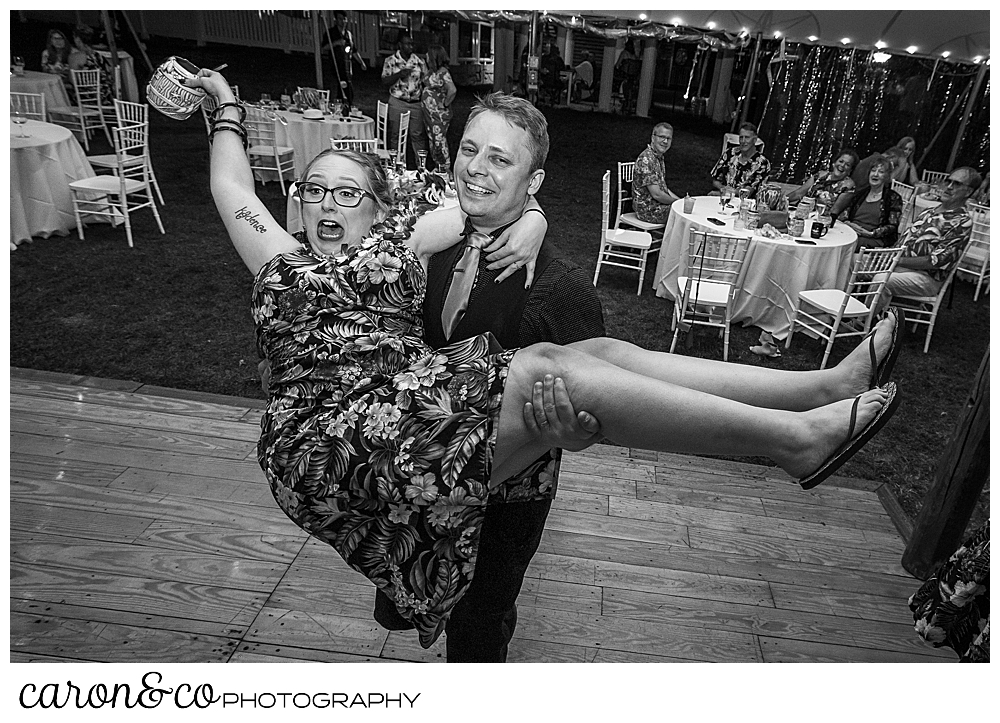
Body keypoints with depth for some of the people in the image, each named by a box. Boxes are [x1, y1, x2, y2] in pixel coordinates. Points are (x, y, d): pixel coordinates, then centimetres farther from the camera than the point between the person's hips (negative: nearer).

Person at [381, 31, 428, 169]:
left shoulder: (419, 61, 5)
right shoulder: (390, 61, 0)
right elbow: (384, 82, -4)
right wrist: (399, 74, -17)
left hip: (416, 103, 1)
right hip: (397, 103, -1)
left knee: (418, 134, 2)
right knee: (396, 135, 4)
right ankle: (397, 163, 13)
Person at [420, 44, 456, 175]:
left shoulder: (443, 72, -17)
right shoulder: (432, 71, 10)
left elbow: (452, 90, -28)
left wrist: (445, 104, -19)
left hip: (439, 114, -9)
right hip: (429, 113, 9)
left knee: (439, 141, -5)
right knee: (433, 141, 15)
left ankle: (446, 171, 5)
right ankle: (437, 168, 27)